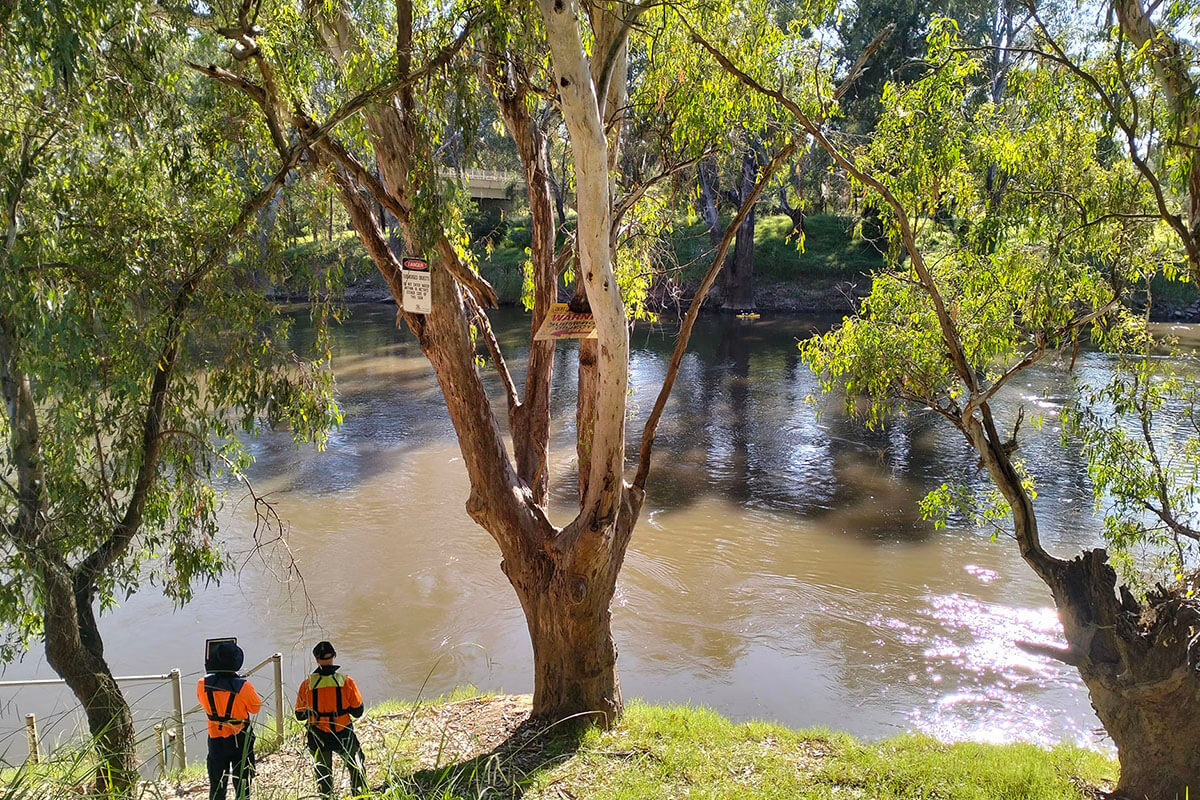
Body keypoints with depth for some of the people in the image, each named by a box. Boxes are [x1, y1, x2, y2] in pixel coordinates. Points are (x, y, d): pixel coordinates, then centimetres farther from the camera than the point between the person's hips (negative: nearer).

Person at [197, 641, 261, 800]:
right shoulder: (243, 686, -22)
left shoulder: (203, 684, -14)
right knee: (242, 781, 11)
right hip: (239, 739, -3)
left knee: (216, 783, 18)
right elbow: (255, 708, -7)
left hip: (215, 739, 3)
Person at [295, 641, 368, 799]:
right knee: (356, 768, 22)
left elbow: (300, 715, -2)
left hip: (318, 737, 1)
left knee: (323, 772, 20)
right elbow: (358, 712, -7)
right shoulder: (346, 681, -14)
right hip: (344, 735, 0)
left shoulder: (307, 684, -12)